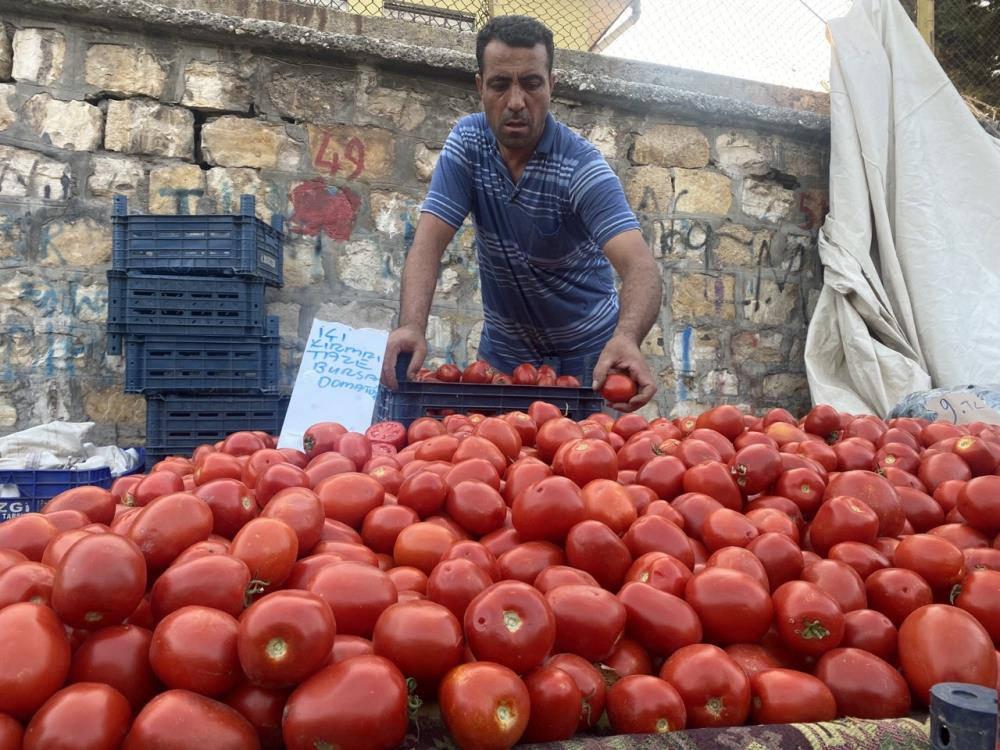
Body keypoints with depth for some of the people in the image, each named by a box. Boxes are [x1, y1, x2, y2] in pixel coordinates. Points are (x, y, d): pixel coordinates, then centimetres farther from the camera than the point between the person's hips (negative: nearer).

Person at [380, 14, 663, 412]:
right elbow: (429, 242, -18)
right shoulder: (467, 143, -10)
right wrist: (412, 326, -36)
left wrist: (627, 338, -54)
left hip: (587, 354, -2)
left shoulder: (580, 163, -21)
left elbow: (640, 266, -33)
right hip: (504, 350, 3)